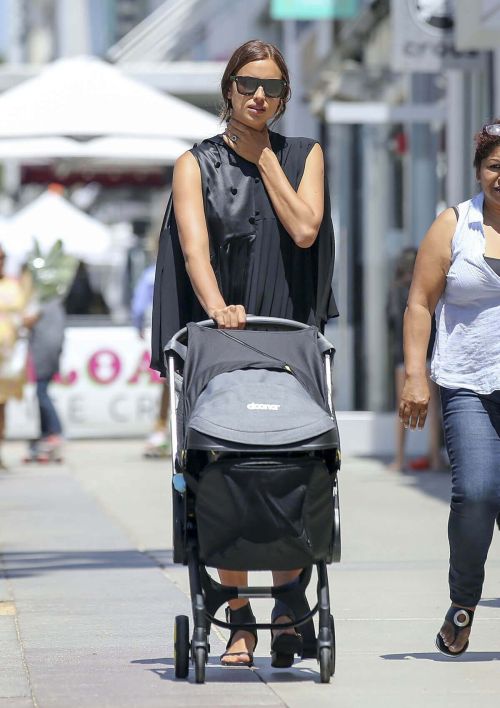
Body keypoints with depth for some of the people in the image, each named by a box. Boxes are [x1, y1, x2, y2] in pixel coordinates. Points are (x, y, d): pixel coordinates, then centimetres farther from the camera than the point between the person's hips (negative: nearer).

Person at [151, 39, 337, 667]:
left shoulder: (304, 156, 11)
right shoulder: (196, 165, 4)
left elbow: (305, 229, -6)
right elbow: (194, 246, -11)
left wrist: (265, 158, -1)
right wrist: (218, 307, -29)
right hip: (223, 334, -1)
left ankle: (288, 612, 0)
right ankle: (239, 623, 0)